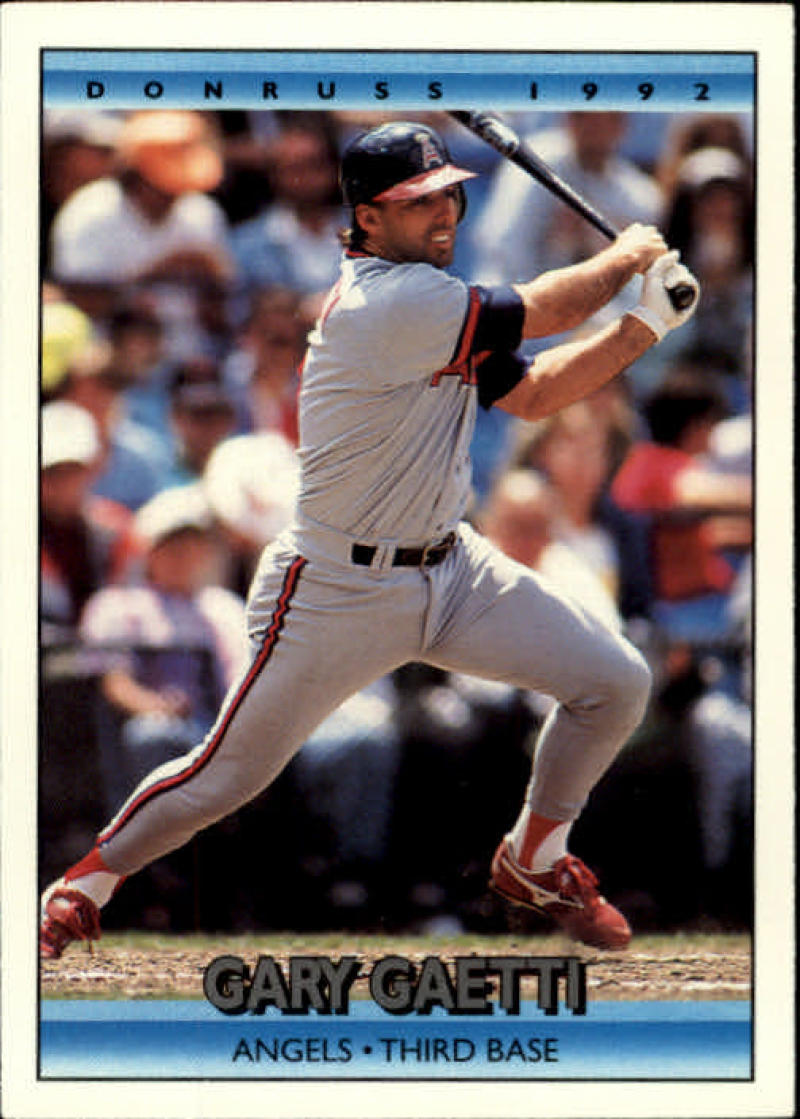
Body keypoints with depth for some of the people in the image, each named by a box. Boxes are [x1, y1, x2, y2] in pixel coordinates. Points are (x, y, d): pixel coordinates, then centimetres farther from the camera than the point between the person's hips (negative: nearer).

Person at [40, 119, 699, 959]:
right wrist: (627, 254, -3)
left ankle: (533, 860, 21)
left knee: (615, 682, 0)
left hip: (450, 569, 8)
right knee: (226, 776, 0)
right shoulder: (386, 303, -24)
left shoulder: (431, 307, 6)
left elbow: (529, 394, 14)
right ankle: (87, 883, 26)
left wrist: (646, 325, 5)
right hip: (339, 590, -8)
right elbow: (548, 312, -22)